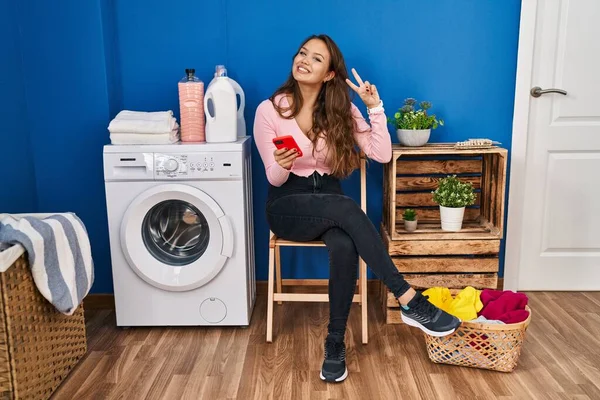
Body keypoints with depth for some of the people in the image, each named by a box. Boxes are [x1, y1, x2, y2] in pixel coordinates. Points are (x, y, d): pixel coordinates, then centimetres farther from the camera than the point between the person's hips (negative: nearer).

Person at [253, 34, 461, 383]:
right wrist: (282, 164, -27)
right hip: (287, 206, -2)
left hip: (329, 203, 3)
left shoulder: (341, 109, 1)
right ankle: (409, 301, -31)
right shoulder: (269, 110, -6)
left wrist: (375, 107, -12)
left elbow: (382, 155, -6)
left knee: (345, 246, -34)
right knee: (347, 208, -36)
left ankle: (335, 344, -17)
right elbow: (274, 179, -4)